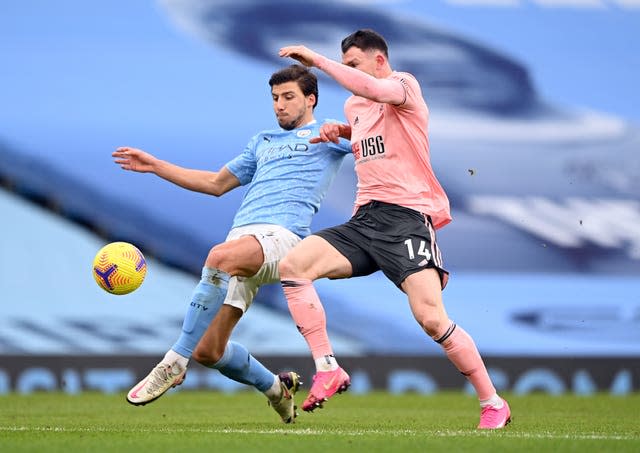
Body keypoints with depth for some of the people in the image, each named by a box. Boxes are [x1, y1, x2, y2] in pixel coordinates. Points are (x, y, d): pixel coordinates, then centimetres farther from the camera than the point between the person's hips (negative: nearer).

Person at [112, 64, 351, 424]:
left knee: (221, 257, -40)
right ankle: (276, 389, 24)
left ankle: (174, 364, -35)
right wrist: (154, 165, 34)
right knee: (208, 352, -3)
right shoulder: (262, 142, 32)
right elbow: (216, 184, 39)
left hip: (283, 236, -7)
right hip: (241, 236, 7)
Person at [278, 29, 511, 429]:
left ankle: (493, 404, -3)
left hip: (406, 217, -7)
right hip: (364, 220, 7)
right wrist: (340, 131, 20)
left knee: (432, 320, -19)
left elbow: (373, 90, -26)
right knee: (293, 265, -15)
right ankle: (328, 370, -14)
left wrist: (317, 59, -21)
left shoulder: (405, 85, -2)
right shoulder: (353, 107, 21)